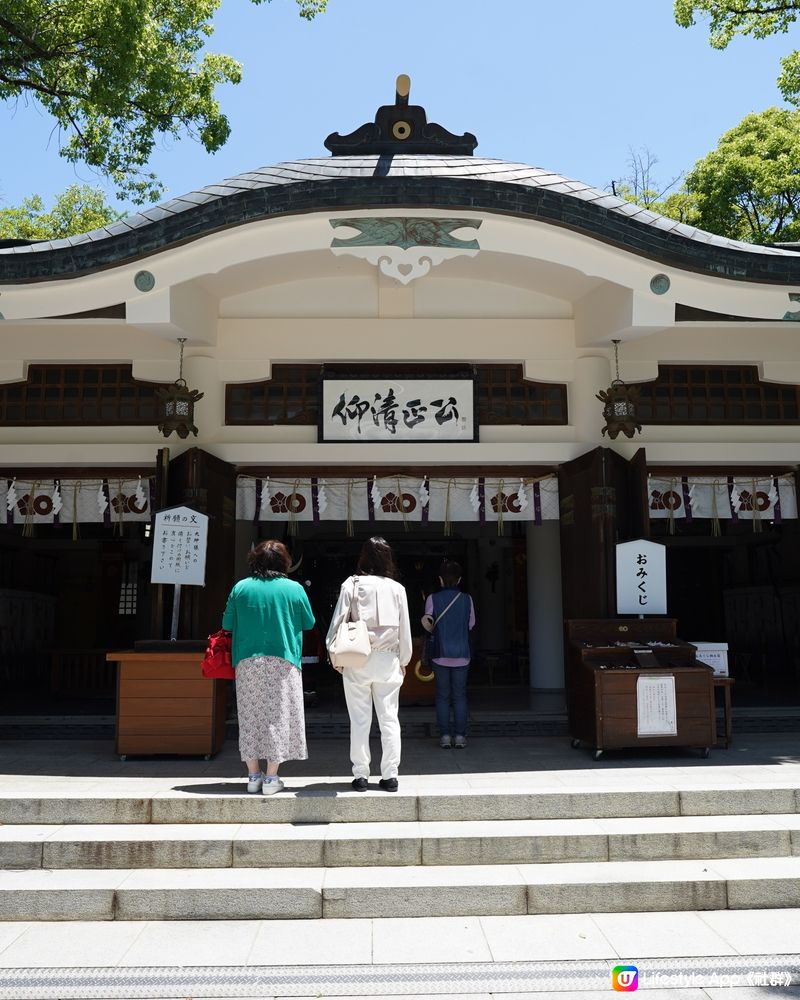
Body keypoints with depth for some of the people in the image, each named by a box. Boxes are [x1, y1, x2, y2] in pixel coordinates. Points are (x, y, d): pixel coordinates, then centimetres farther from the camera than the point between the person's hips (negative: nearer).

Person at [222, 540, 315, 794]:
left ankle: (253, 775, 16)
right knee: (277, 717, 4)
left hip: (247, 663, 2)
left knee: (250, 718, 10)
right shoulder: (294, 589, -2)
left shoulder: (240, 587, 0)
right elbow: (308, 623, 7)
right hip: (283, 661, -1)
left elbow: (227, 624, 5)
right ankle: (271, 777, 5)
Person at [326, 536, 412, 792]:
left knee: (359, 719, 6)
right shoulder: (397, 588, 0)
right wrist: (403, 661, 16)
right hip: (388, 659, 1)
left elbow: (338, 621, -5)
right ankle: (390, 775, 10)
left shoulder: (351, 585, -5)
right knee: (389, 718, 7)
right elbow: (404, 628, 5)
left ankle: (361, 775, 11)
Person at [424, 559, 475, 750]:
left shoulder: (433, 599, -7)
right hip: (461, 655, 1)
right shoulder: (467, 599, -3)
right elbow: (471, 625, 6)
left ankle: (445, 736, 5)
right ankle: (460, 736, 6)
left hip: (440, 654, -1)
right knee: (460, 696, 8)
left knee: (442, 696, 7)